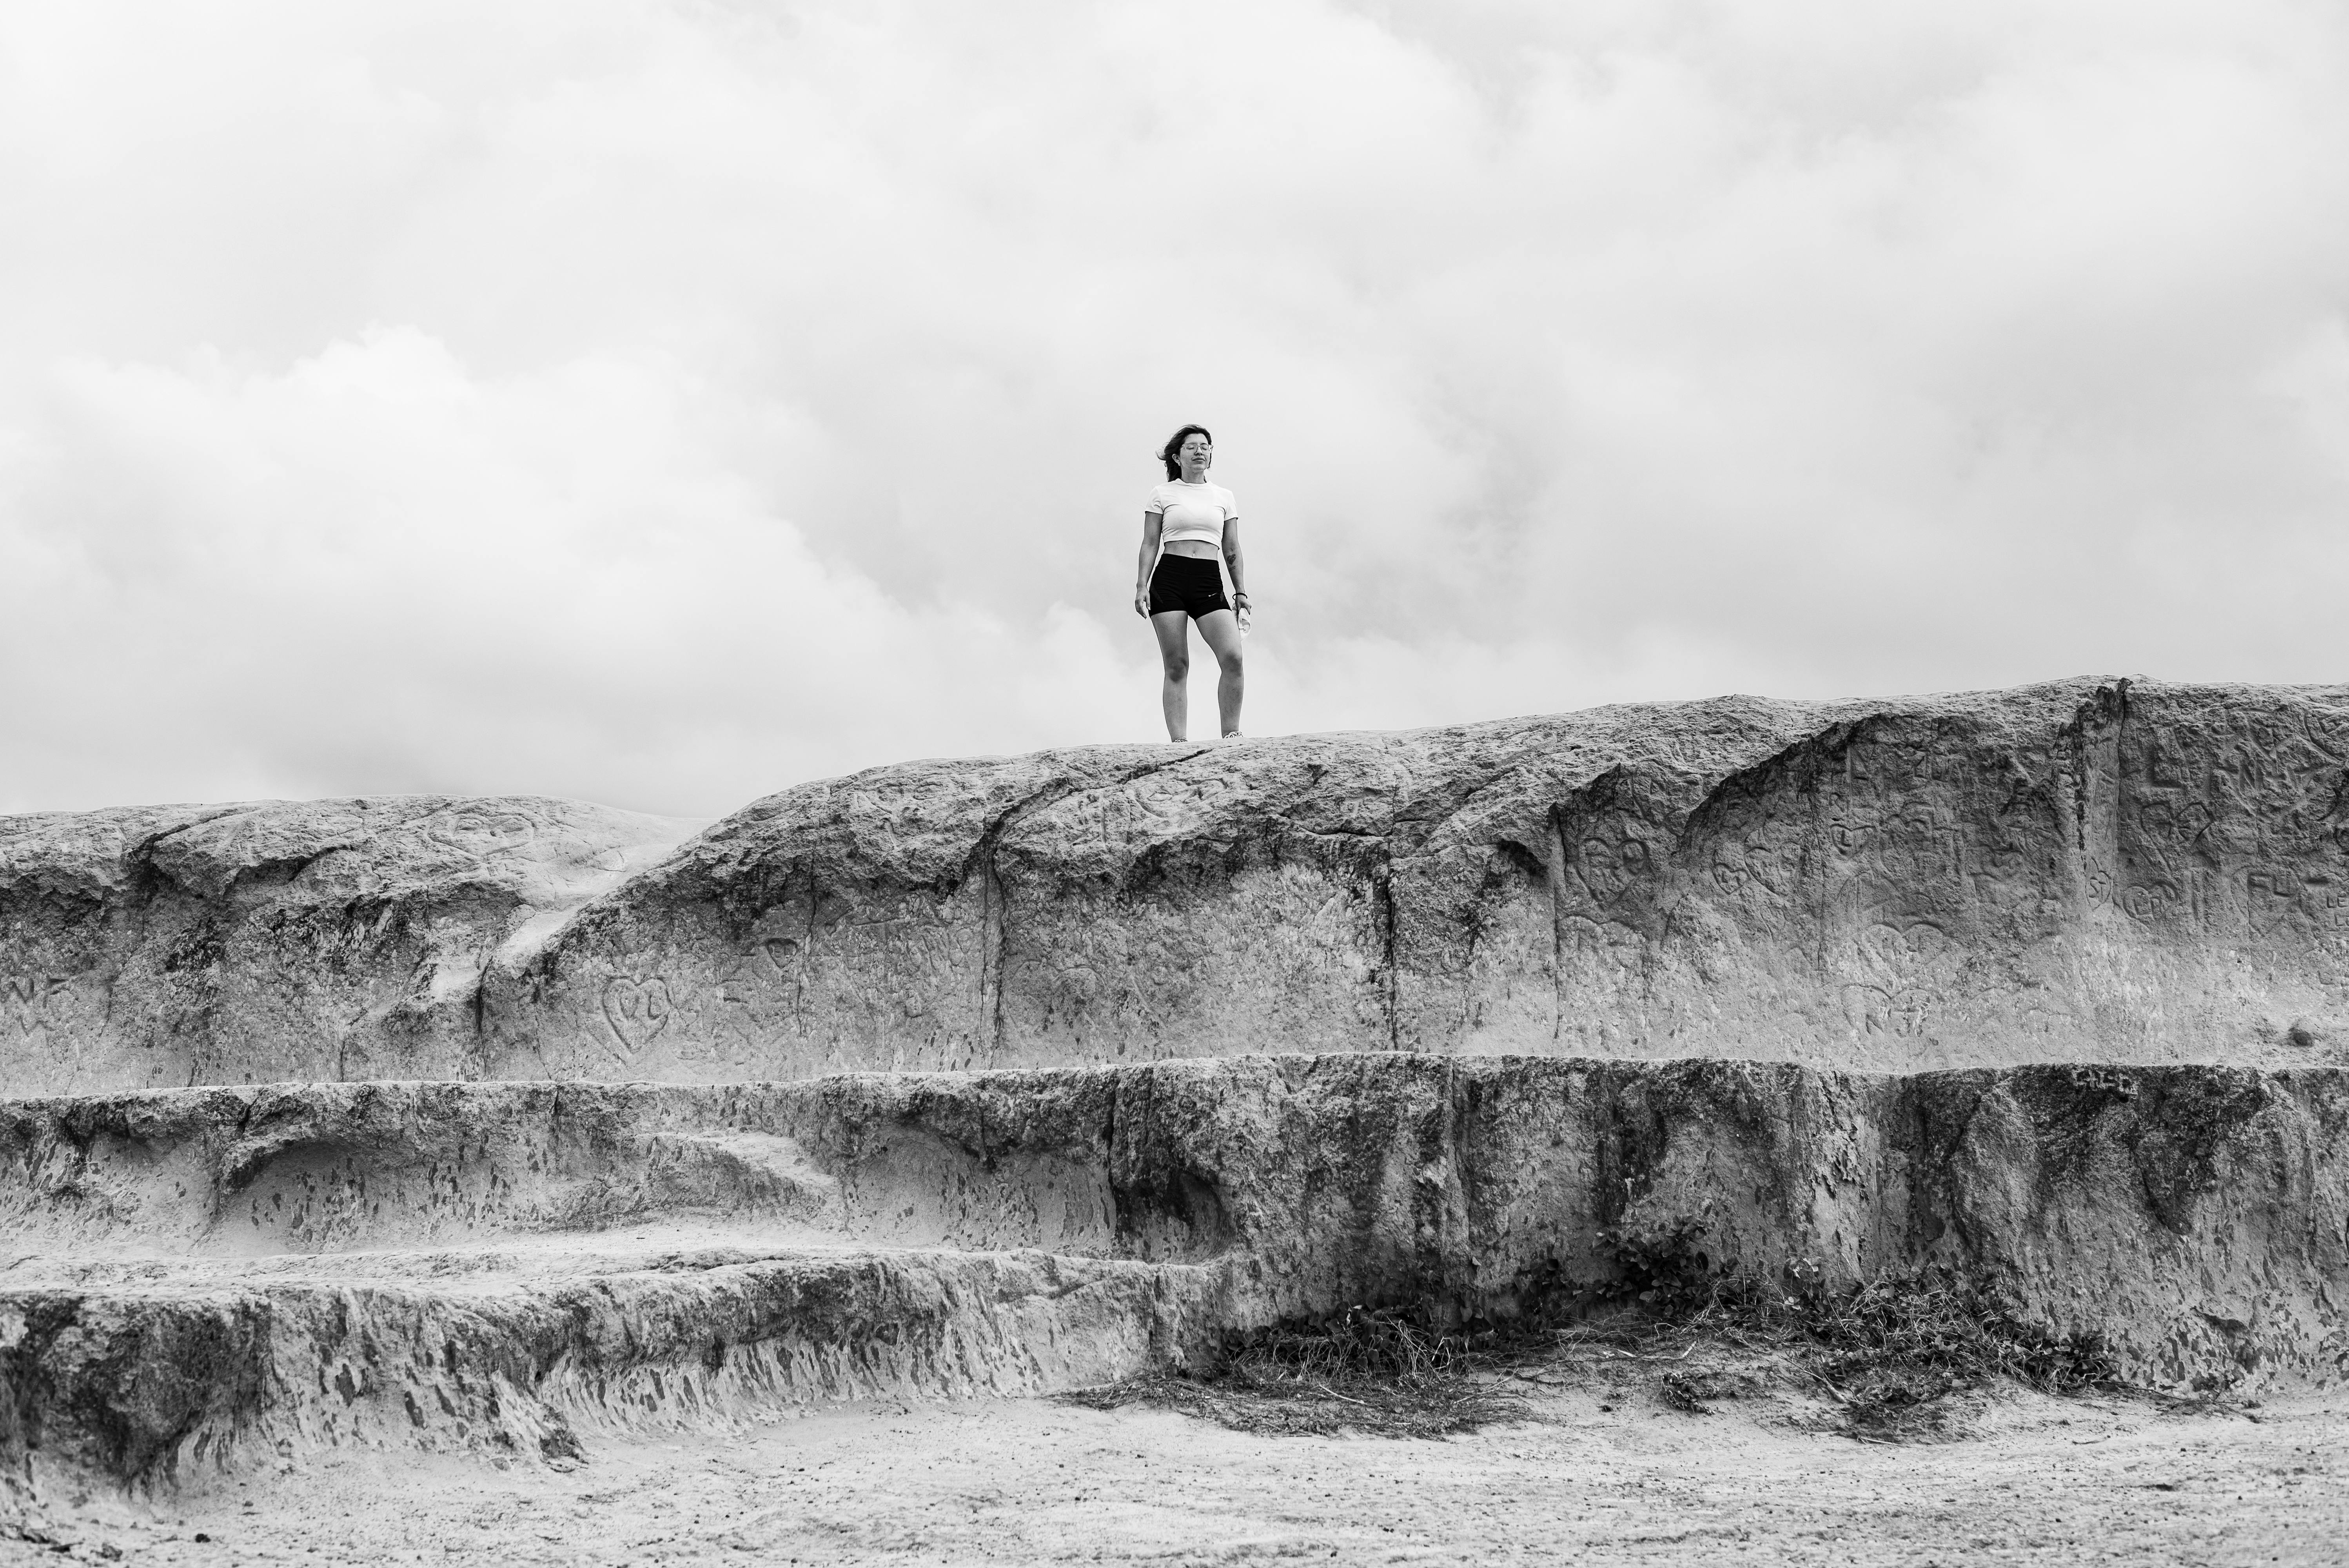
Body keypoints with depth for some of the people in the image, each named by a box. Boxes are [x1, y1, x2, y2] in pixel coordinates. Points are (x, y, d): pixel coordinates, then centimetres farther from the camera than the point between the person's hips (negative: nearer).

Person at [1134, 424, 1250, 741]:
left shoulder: (1224, 497, 17)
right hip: (1170, 577, -2)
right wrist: (1141, 586, -2)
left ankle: (1231, 735, -11)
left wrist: (1241, 591, 8)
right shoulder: (1163, 494, 10)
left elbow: (1232, 552, 17)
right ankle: (1178, 741, -8)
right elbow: (1150, 544, 8)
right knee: (1176, 666, -6)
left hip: (1209, 583, 2)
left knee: (1233, 656, -18)